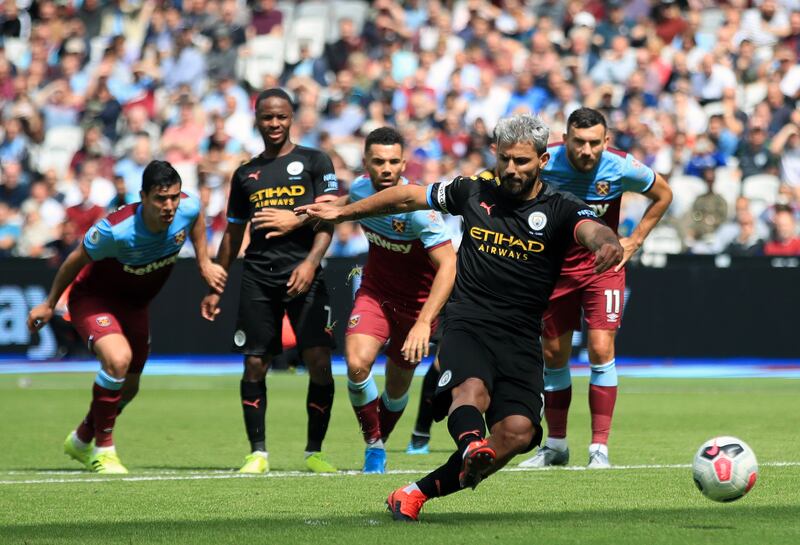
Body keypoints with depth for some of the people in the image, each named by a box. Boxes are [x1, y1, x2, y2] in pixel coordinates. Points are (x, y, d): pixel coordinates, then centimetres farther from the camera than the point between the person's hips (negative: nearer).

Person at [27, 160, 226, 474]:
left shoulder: (188, 208, -23)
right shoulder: (116, 231, -36)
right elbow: (76, 260, -18)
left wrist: (204, 263, 5)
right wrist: (49, 304, -6)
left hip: (134, 306, 7)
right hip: (92, 298, -6)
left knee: (128, 387, 17)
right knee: (118, 359, -33)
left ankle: (81, 440, 47)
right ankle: (103, 450, -15)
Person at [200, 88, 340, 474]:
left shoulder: (314, 162, 6)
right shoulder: (246, 174, 16)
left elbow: (327, 218, -1)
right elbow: (233, 235, 22)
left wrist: (311, 262, -17)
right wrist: (215, 289, 20)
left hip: (303, 275, -3)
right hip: (258, 278, 3)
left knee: (319, 362, -11)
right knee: (254, 365, -1)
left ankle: (314, 451, 1)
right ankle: (257, 452, 9)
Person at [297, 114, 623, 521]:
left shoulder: (560, 210, 0)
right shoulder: (475, 190, 8)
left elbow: (591, 229, -23)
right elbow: (408, 197, 22)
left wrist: (607, 243, -49)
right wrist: (342, 212, 30)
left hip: (520, 340, 0)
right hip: (466, 325, 0)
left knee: (517, 431, -19)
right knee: (472, 388, -32)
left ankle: (418, 492, -12)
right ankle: (472, 444, -64)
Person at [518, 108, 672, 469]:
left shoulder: (621, 168, -18)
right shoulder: (545, 163, -19)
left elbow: (663, 195, 3)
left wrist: (635, 240, -1)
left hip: (602, 263, -2)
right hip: (553, 264, 2)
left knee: (601, 348, -15)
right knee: (553, 354, 8)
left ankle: (600, 447, -9)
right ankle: (556, 445, 23)